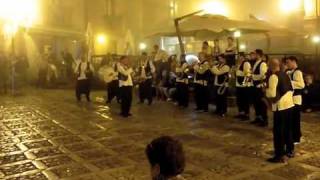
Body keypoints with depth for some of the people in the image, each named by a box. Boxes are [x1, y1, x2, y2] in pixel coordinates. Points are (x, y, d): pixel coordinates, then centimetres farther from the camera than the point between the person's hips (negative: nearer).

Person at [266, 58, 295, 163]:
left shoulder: (273, 76, -15)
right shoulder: (285, 75, 11)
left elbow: (272, 94, -20)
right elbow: (291, 89, 17)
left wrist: (265, 90, -1)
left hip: (280, 106, -9)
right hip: (289, 104, 9)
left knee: (278, 131, -1)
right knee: (288, 129, 20)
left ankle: (280, 156, 3)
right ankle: (290, 151, 32)